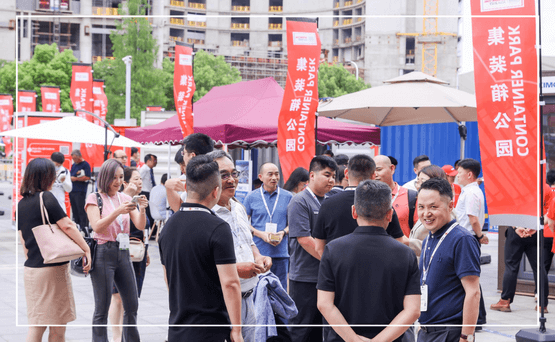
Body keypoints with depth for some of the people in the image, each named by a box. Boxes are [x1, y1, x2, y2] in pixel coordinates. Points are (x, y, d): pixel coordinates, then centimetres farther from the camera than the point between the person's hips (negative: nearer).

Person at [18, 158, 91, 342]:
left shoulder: (21, 204, 11)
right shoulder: (46, 197, -10)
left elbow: (23, 241, 15)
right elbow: (67, 226, -14)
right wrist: (86, 249, -10)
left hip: (31, 269, 7)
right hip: (53, 267, -7)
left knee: (36, 325, 7)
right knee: (57, 326, 3)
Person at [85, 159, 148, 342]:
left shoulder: (125, 198, 12)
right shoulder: (95, 198, -2)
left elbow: (140, 225, 4)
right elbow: (97, 226, -14)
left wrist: (142, 210, -17)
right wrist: (118, 211, -25)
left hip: (123, 253, 5)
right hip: (103, 254, -5)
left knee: (132, 305, 6)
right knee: (102, 308, -3)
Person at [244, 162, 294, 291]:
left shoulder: (288, 197, 8)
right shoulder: (252, 197, 5)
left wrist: (283, 232, -8)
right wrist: (261, 234, -9)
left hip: (281, 253, 1)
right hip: (258, 251, -1)